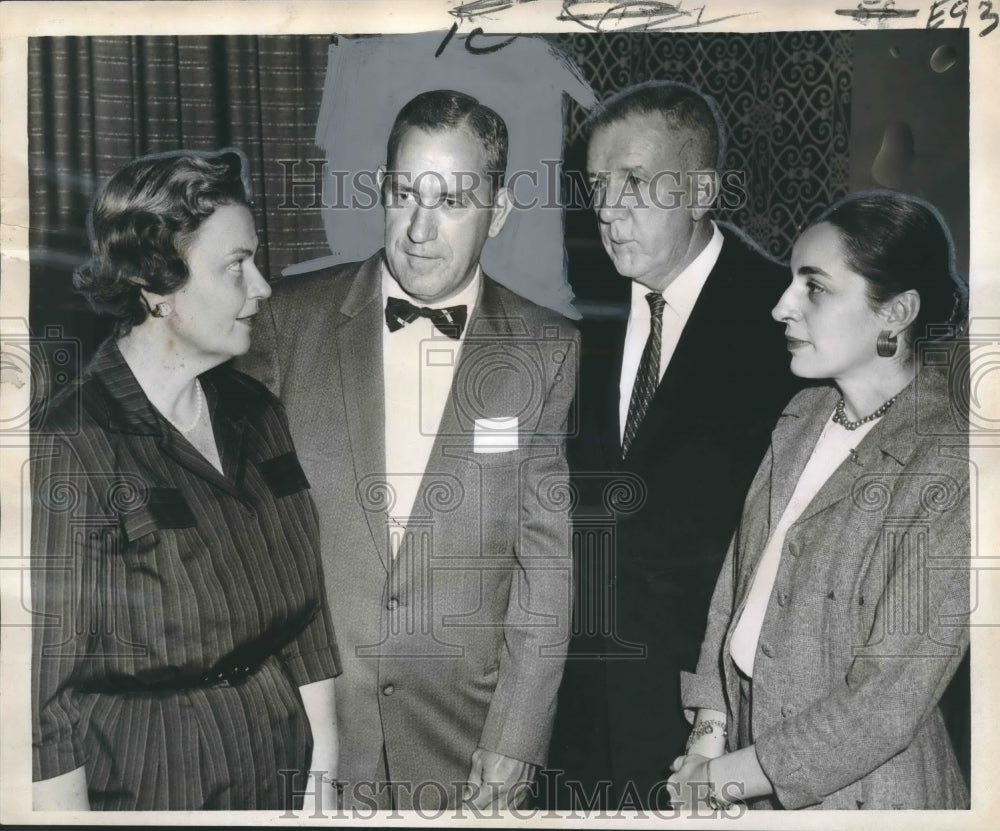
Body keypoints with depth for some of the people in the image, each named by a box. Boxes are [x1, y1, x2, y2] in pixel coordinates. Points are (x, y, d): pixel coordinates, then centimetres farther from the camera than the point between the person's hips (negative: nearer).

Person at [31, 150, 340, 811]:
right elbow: (47, 684, -13)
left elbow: (305, 605, 6)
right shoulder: (71, 447, -17)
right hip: (153, 780, -5)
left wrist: (324, 763, 6)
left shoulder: (256, 413, 1)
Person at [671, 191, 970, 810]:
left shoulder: (953, 469, -22)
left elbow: (888, 701, -20)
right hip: (748, 728, 5)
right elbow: (740, 571, 3)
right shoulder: (805, 415, -2)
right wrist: (710, 730, -5)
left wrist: (721, 778, -14)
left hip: (858, 787, -5)